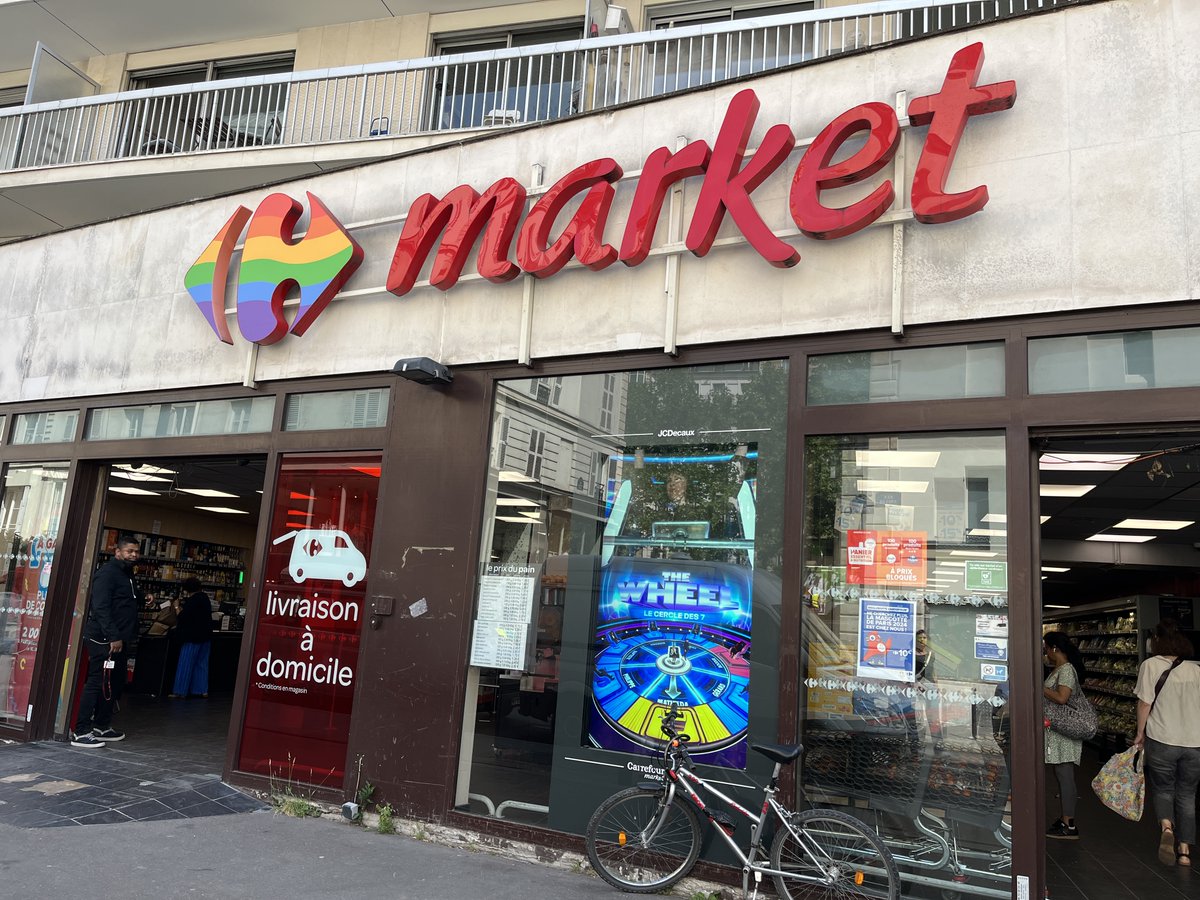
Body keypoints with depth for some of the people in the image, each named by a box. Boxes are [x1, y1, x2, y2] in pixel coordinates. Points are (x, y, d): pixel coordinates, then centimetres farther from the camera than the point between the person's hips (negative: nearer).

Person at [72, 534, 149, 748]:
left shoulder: (127, 574, 18)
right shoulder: (107, 573, -12)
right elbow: (101, 607, -21)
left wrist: (144, 599, 12)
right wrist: (113, 637, -24)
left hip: (118, 639, 10)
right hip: (104, 640, -10)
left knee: (115, 683, 14)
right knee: (97, 683, -8)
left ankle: (102, 726, 24)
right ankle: (81, 732, -3)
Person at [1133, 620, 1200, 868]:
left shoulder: (1151, 665, -7)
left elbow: (1145, 703, -8)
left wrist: (1140, 733, 4)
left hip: (1162, 740, -3)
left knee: (1162, 788, 16)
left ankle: (1166, 826, -11)